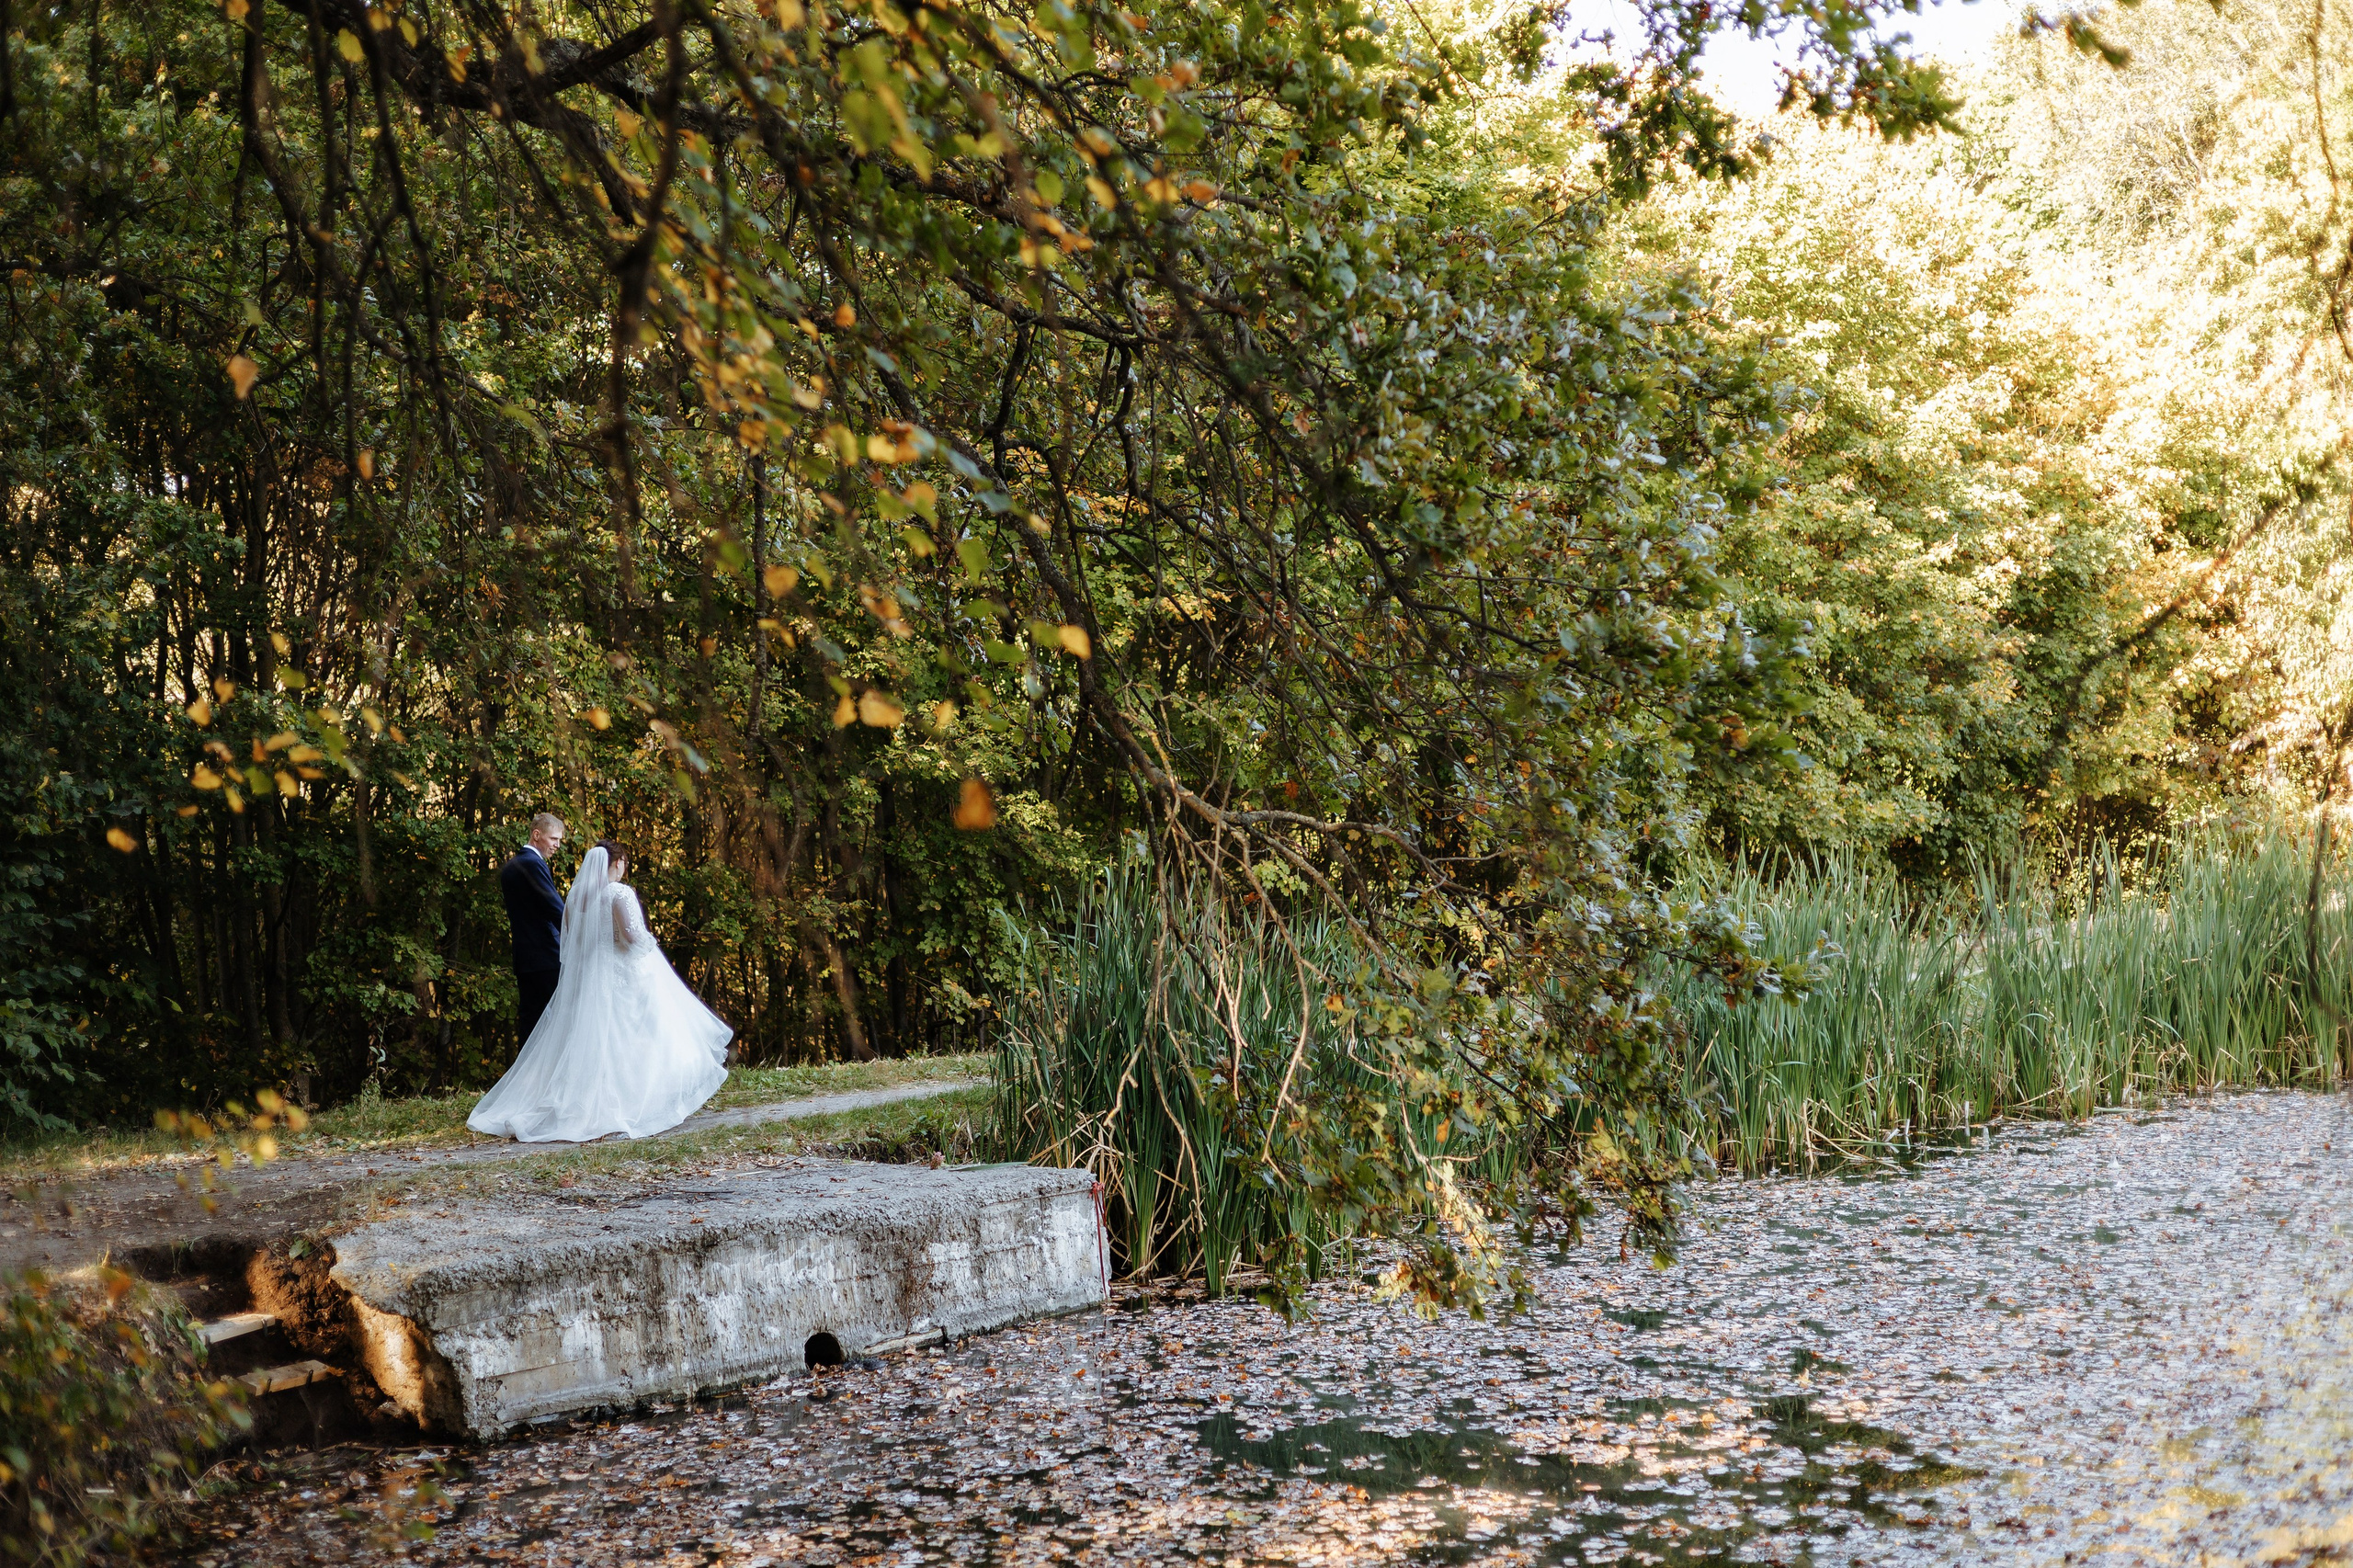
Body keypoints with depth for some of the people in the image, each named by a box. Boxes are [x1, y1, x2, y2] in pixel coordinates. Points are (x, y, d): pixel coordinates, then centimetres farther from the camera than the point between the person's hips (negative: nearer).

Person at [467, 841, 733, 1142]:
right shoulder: (620, 894, -13)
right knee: (625, 1039, 1)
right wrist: (650, 945, 1)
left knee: (586, 1040, 11)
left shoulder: (575, 895, 7)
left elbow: (570, 939, 12)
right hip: (621, 975, -6)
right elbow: (633, 935, -18)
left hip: (584, 977, 6)